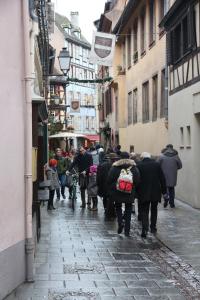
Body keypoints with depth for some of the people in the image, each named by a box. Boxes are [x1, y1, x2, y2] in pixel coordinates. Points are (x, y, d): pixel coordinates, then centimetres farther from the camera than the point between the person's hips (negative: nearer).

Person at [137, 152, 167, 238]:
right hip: (155, 192, 2)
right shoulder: (156, 164, -2)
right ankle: (153, 227, 26)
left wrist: (135, 192, 6)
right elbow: (162, 178, 0)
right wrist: (164, 190, 7)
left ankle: (145, 229, -13)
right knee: (154, 210, 19)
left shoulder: (139, 165, -6)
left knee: (144, 211, 3)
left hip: (143, 192, -2)